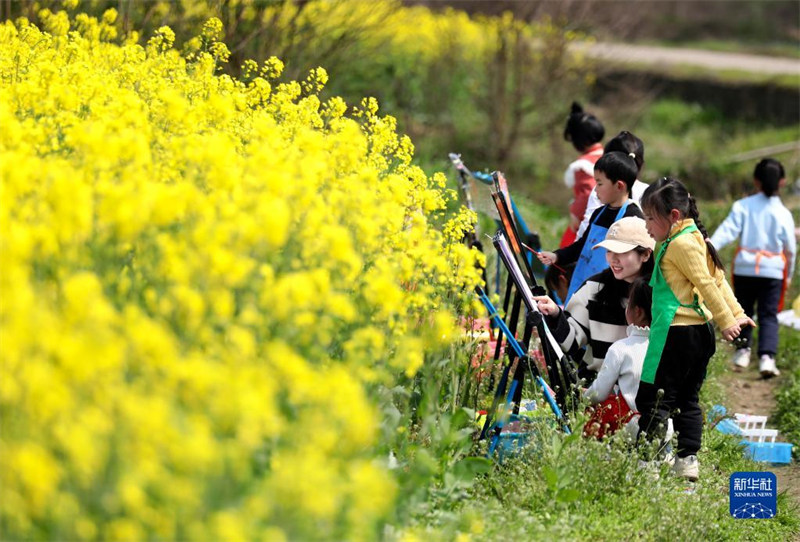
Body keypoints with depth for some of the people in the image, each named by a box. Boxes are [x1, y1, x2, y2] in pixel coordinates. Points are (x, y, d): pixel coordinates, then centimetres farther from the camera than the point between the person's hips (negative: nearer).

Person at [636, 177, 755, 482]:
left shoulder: (681, 243, -14)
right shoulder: (695, 238, 16)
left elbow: (707, 284, -16)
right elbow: (717, 280, 19)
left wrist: (726, 320, -13)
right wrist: (737, 314, 22)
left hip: (677, 332, -10)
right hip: (700, 331, 10)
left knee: (653, 398, -8)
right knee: (687, 400, 12)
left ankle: (645, 460, -10)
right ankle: (688, 461, 11)